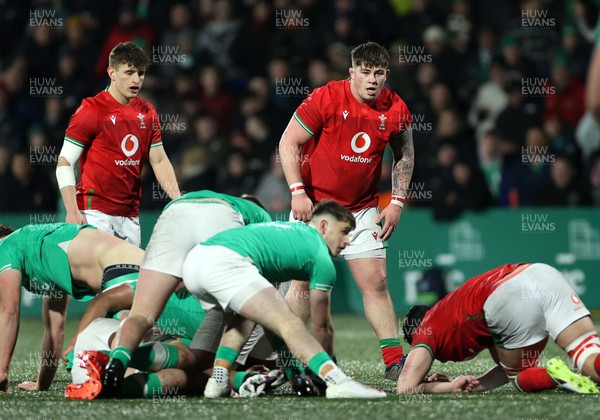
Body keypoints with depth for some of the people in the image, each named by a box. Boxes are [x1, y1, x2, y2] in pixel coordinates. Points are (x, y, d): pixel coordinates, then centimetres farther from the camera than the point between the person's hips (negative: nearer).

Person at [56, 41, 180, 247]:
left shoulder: (147, 113, 11)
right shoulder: (92, 110, -7)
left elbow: (159, 160, 17)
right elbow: (64, 163, -8)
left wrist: (178, 200, 1)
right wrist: (72, 212, -18)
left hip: (130, 215, 6)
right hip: (95, 212, -6)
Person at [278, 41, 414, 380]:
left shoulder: (395, 110, -3)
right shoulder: (326, 99, -14)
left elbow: (405, 156, 13)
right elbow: (289, 143, -8)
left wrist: (397, 202, 4)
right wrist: (298, 192, -15)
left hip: (363, 209, 3)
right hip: (314, 205, -3)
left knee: (376, 282, -3)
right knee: (304, 283, -4)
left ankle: (394, 361, 0)